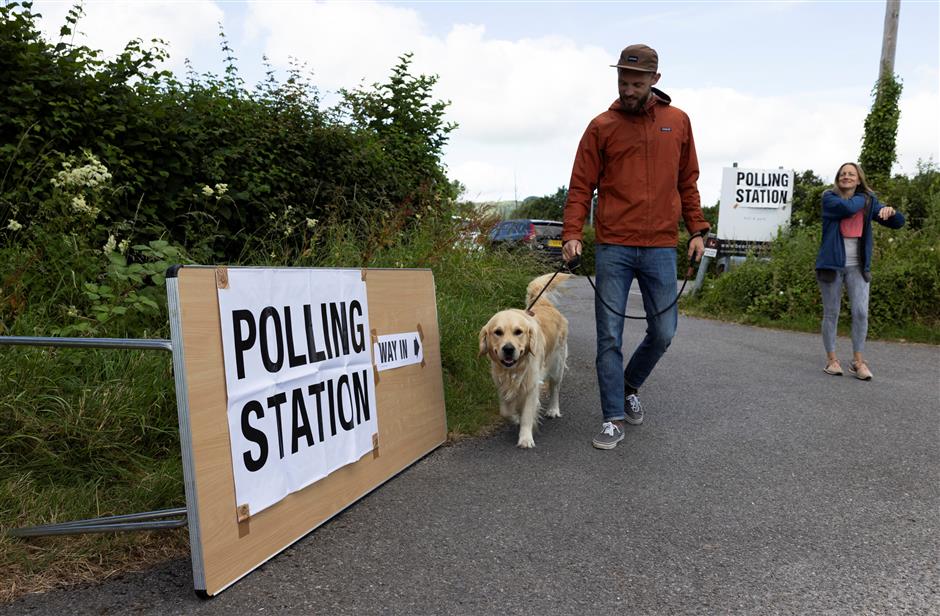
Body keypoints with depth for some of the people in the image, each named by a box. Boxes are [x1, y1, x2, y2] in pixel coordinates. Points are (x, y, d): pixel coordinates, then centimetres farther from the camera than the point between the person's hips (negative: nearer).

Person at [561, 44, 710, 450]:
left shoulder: (678, 122, 10)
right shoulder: (602, 126, 3)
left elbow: (687, 182, 15)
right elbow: (581, 186, 1)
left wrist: (697, 230, 7)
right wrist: (572, 233, -12)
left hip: (660, 248, 2)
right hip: (612, 248, -2)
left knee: (663, 332, 6)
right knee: (609, 336, -1)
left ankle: (630, 386, 34)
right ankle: (614, 419, 10)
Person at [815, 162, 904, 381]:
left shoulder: (868, 201, 9)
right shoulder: (829, 198, -1)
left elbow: (898, 222, 9)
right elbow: (847, 208, -23)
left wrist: (890, 211, -13)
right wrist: (861, 198, -2)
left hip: (858, 266, 3)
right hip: (831, 264, -2)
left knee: (861, 312, -5)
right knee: (831, 314, 3)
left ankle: (858, 361, 3)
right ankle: (831, 359, 11)